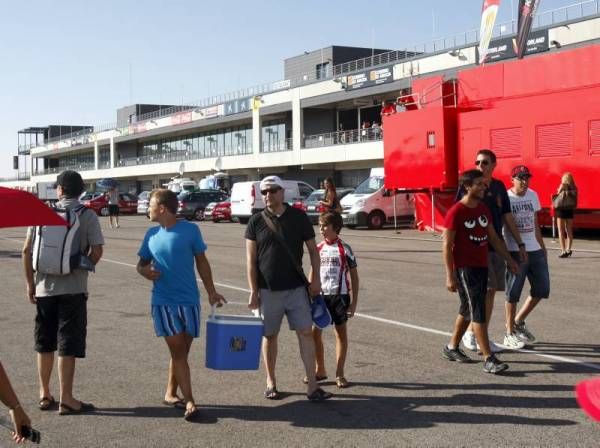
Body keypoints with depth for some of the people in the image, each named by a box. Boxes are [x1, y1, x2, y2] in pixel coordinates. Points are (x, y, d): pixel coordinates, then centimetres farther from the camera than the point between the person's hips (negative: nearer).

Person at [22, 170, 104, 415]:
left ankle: (45, 395, 24)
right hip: (73, 288, -3)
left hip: (44, 287, 3)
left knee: (45, 343, 15)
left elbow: (27, 250, 1)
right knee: (68, 345, 2)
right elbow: (96, 251, -10)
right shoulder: (87, 216, -4)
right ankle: (66, 399, 4)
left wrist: (30, 283, 9)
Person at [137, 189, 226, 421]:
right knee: (178, 350, -5)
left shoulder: (190, 230, -2)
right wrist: (145, 271, -8)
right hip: (163, 301, 0)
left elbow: (202, 262, 6)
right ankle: (189, 401, -5)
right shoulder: (152, 234, 6)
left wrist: (211, 292, 5)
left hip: (189, 299, 0)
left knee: (182, 351, 8)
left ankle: (170, 394, 26)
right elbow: (141, 263, 16)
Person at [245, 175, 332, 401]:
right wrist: (253, 291, -6)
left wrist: (315, 278, 0)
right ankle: (271, 382, 23)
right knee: (269, 336, 8)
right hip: (268, 290, 0)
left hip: (296, 288, 1)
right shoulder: (256, 222, 0)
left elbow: (313, 249, 9)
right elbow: (251, 260, -1)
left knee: (306, 333, -4)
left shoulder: (298, 217, 2)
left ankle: (312, 386, -2)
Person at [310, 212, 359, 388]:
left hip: (339, 295, -3)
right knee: (315, 332, 1)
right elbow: (312, 274, 13)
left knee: (341, 332, 6)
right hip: (320, 296, 3)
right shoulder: (318, 249, 5)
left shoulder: (344, 249, -5)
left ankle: (339, 374, 15)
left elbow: (354, 277, -2)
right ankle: (320, 370, 17)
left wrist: (354, 302, -5)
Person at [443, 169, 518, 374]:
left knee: (467, 309, 16)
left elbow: (493, 237, 18)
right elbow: (447, 245, -14)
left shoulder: (483, 209, 10)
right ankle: (488, 359, -10)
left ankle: (452, 347, 32)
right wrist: (450, 276, -19)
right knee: (478, 311, -10)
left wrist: (508, 259, 14)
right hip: (465, 269, -8)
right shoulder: (456, 212, -13)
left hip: (482, 267, 8)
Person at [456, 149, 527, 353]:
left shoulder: (499, 187, 8)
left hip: (497, 247, 5)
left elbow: (507, 217, 13)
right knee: (485, 289, -14)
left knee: (491, 292, 7)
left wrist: (520, 244, 10)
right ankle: (470, 333, 1)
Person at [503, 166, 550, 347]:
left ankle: (519, 322, 27)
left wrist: (542, 246, 17)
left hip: (535, 251, 7)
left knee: (542, 289, 9)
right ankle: (510, 334, 12)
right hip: (514, 251, -6)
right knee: (513, 293, 0)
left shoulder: (533, 195, 10)